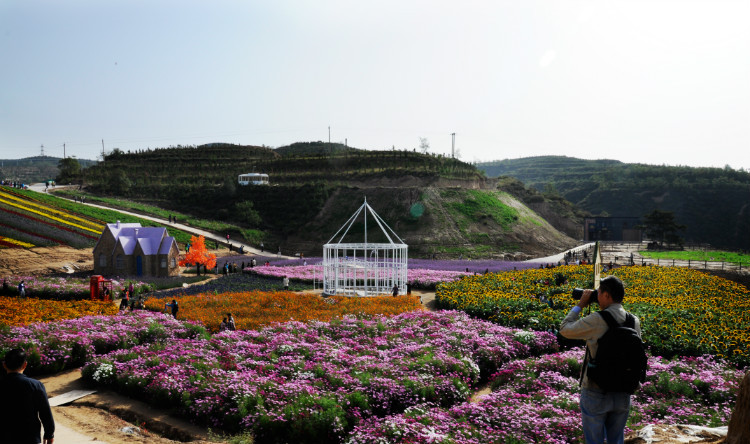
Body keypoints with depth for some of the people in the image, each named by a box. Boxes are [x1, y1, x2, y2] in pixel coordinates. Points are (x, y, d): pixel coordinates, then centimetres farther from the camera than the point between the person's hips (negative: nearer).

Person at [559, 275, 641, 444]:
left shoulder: (597, 320, -20)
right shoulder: (634, 321, -2)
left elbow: (565, 329, -7)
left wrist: (580, 305, 2)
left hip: (596, 393, -5)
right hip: (623, 394, 5)